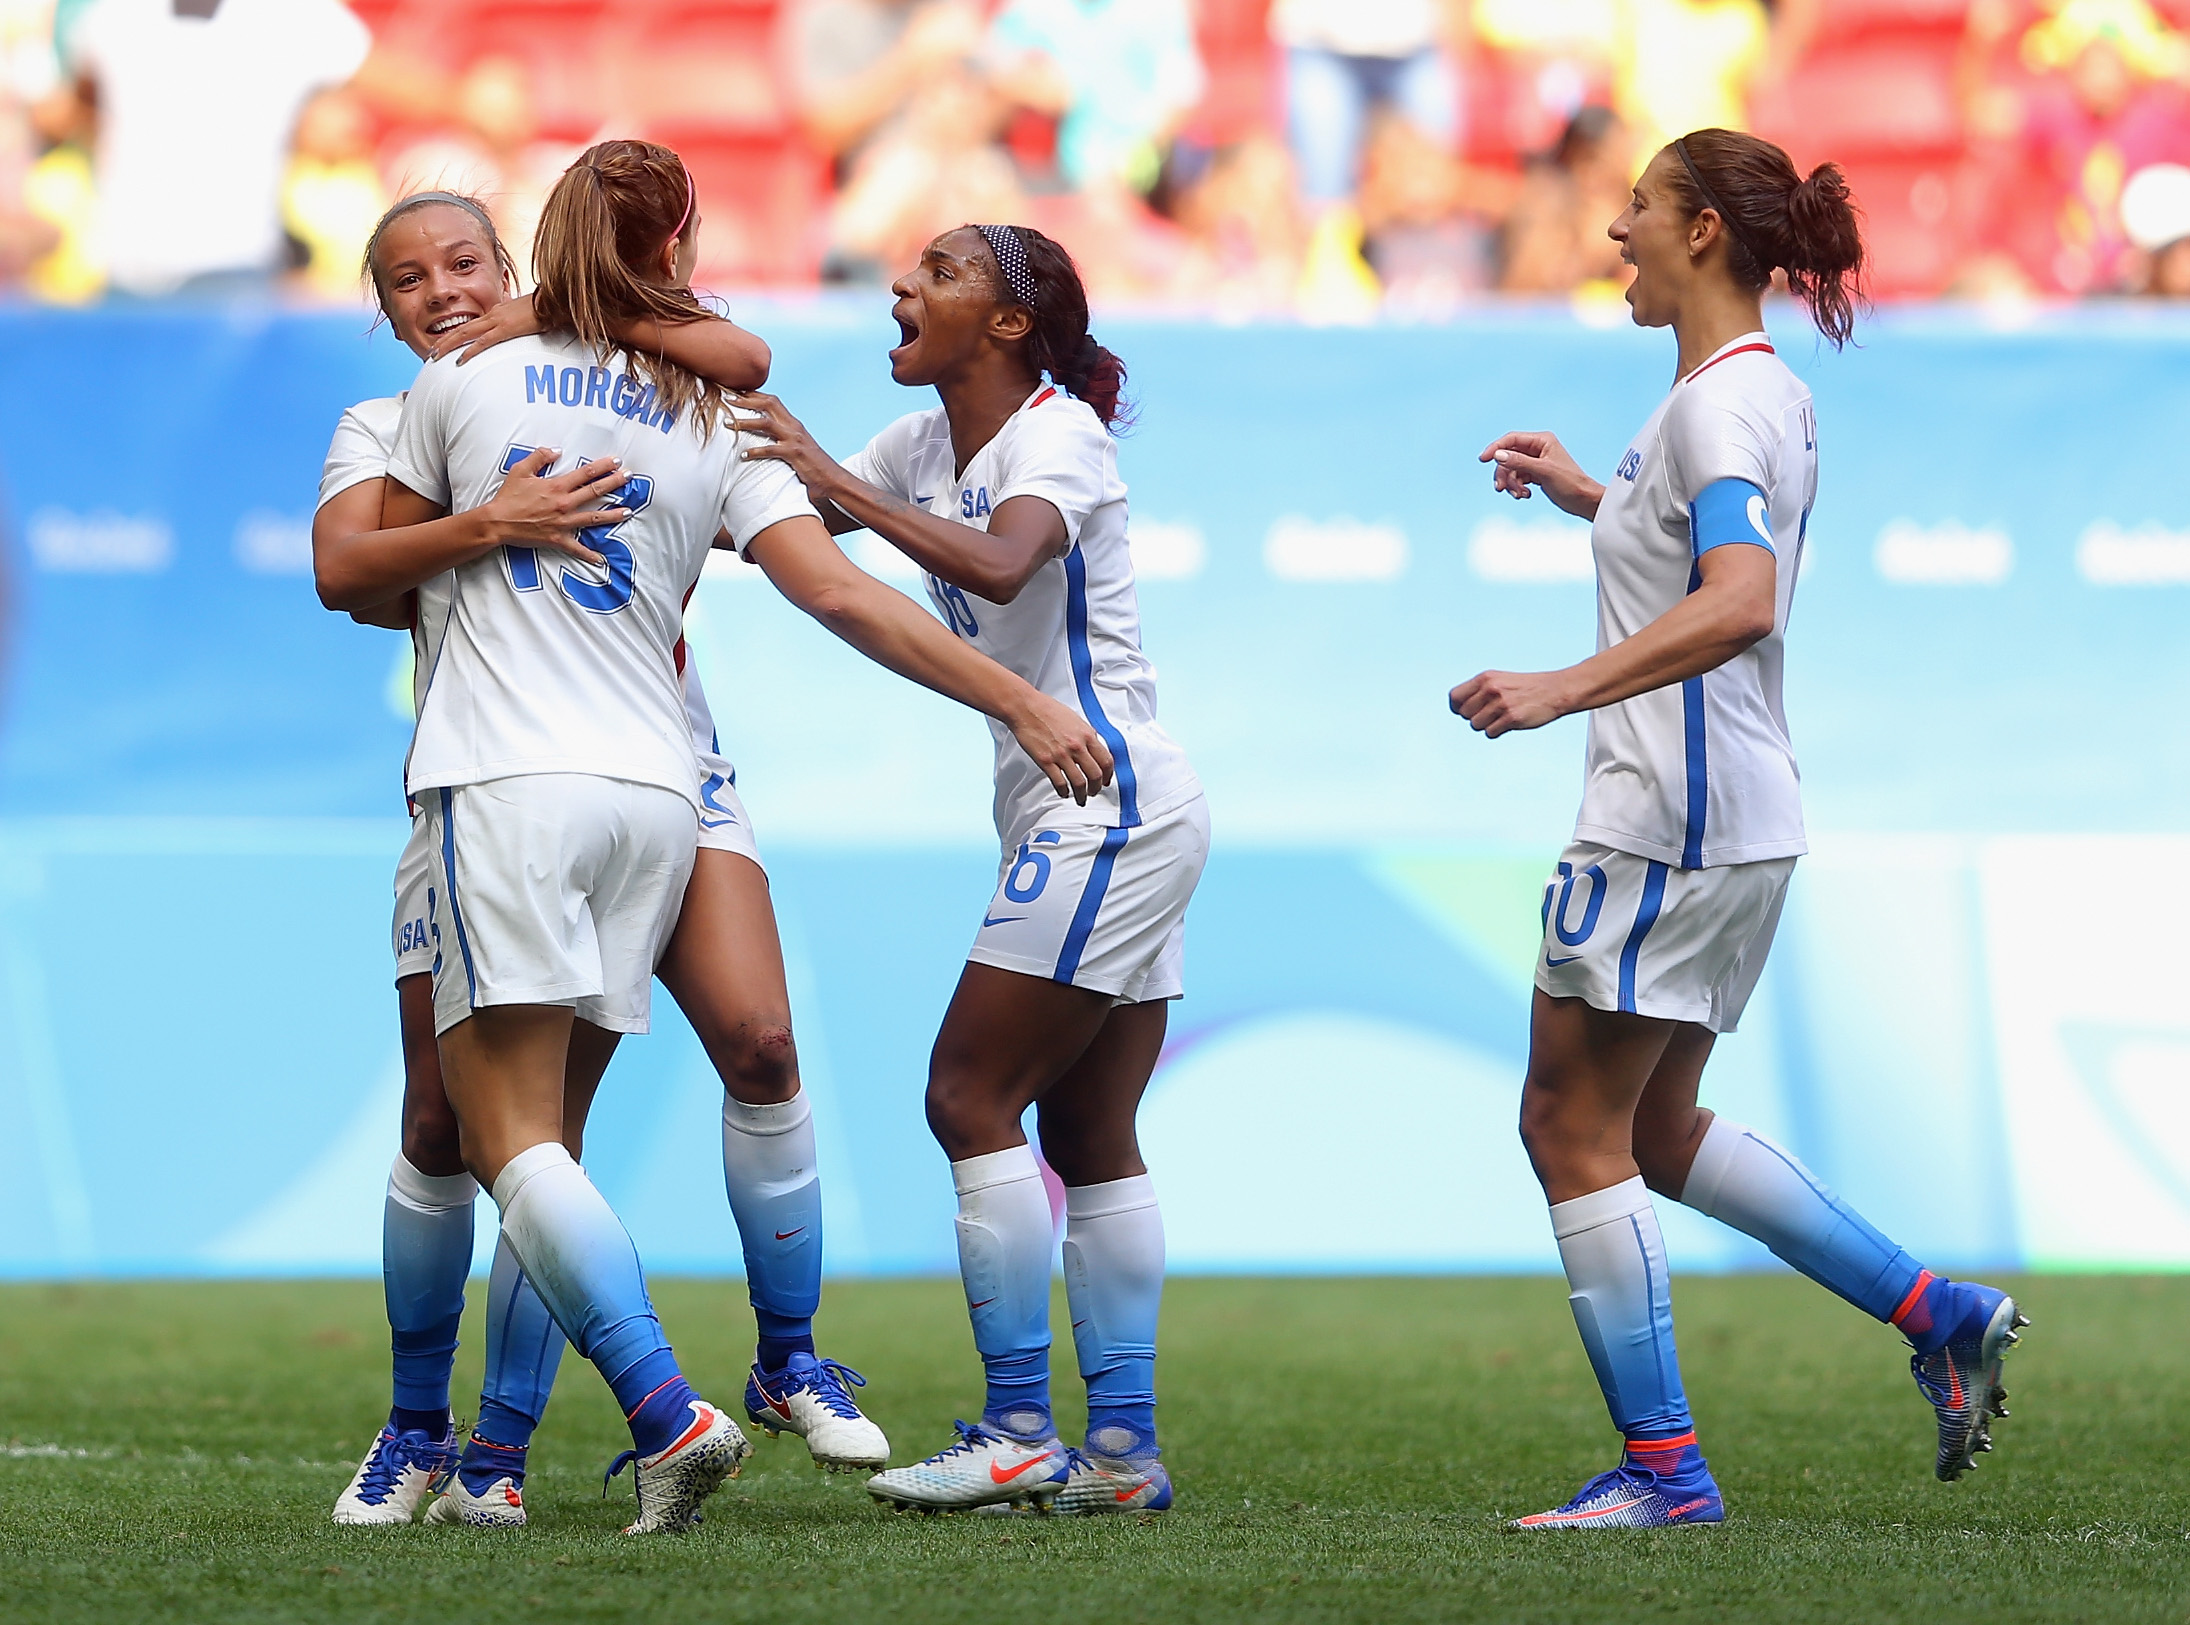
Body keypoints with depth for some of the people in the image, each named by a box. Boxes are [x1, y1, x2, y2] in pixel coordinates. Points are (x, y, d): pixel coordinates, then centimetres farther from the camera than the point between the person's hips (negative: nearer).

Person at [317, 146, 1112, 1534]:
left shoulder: (466, 387, 7)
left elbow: (349, 579, 15)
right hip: (656, 795, 4)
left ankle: (668, 1408, -27)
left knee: (509, 1135, -9)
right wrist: (1025, 703, 0)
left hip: (506, 785, -4)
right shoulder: (719, 421, 9)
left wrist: (479, 523, 11)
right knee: (548, 1134, 10)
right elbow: (842, 597, -1)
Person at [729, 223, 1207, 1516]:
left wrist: (835, 478, -34)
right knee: (1090, 1136, 6)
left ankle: (1020, 1436, -9)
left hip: (1112, 805, -9)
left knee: (972, 1099, -10)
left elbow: (1000, 563, -32)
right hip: (1093, 824, 9)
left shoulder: (1058, 430, -13)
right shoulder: (928, 444, 13)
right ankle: (1123, 1451, 6)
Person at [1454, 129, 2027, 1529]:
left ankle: (1662, 1467, -2)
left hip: (1673, 821, -10)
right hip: (1741, 820, 10)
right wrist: (1591, 495, 27)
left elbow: (1738, 602, -32)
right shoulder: (1770, 393, 14)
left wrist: (1560, 690, -39)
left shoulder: (1719, 403, -16)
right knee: (1656, 1128, 18)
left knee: (1573, 1125, -3)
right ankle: (1943, 1317, 15)